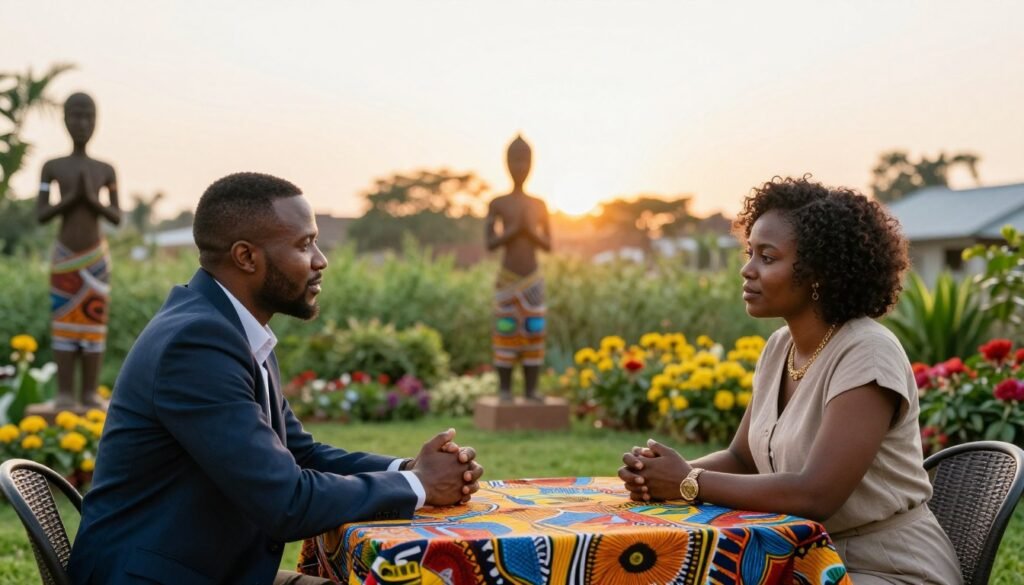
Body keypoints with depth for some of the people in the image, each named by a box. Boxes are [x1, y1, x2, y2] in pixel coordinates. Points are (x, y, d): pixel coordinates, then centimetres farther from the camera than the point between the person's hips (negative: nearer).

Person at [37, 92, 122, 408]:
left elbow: (117, 217, 3)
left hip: (96, 257, 2)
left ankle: (90, 392, 8)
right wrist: (71, 197, -16)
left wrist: (93, 200, -14)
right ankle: (65, 394, 3)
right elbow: (41, 215, -4)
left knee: (95, 322, 3)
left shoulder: (105, 171, 4)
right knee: (63, 322, -1)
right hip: (64, 256, -2)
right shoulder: (52, 167, -1)